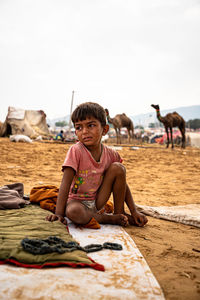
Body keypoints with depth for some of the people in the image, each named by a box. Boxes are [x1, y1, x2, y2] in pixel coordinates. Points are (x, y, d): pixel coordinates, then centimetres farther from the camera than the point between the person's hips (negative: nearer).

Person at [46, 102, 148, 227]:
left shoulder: (111, 154, -7)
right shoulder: (76, 151, -19)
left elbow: (123, 184, 1)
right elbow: (66, 183, -23)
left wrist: (134, 211, -4)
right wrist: (59, 213, -29)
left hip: (97, 202, 4)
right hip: (77, 200, -3)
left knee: (118, 167, -14)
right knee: (73, 212, -40)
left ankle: (119, 212, -4)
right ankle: (109, 218, -15)